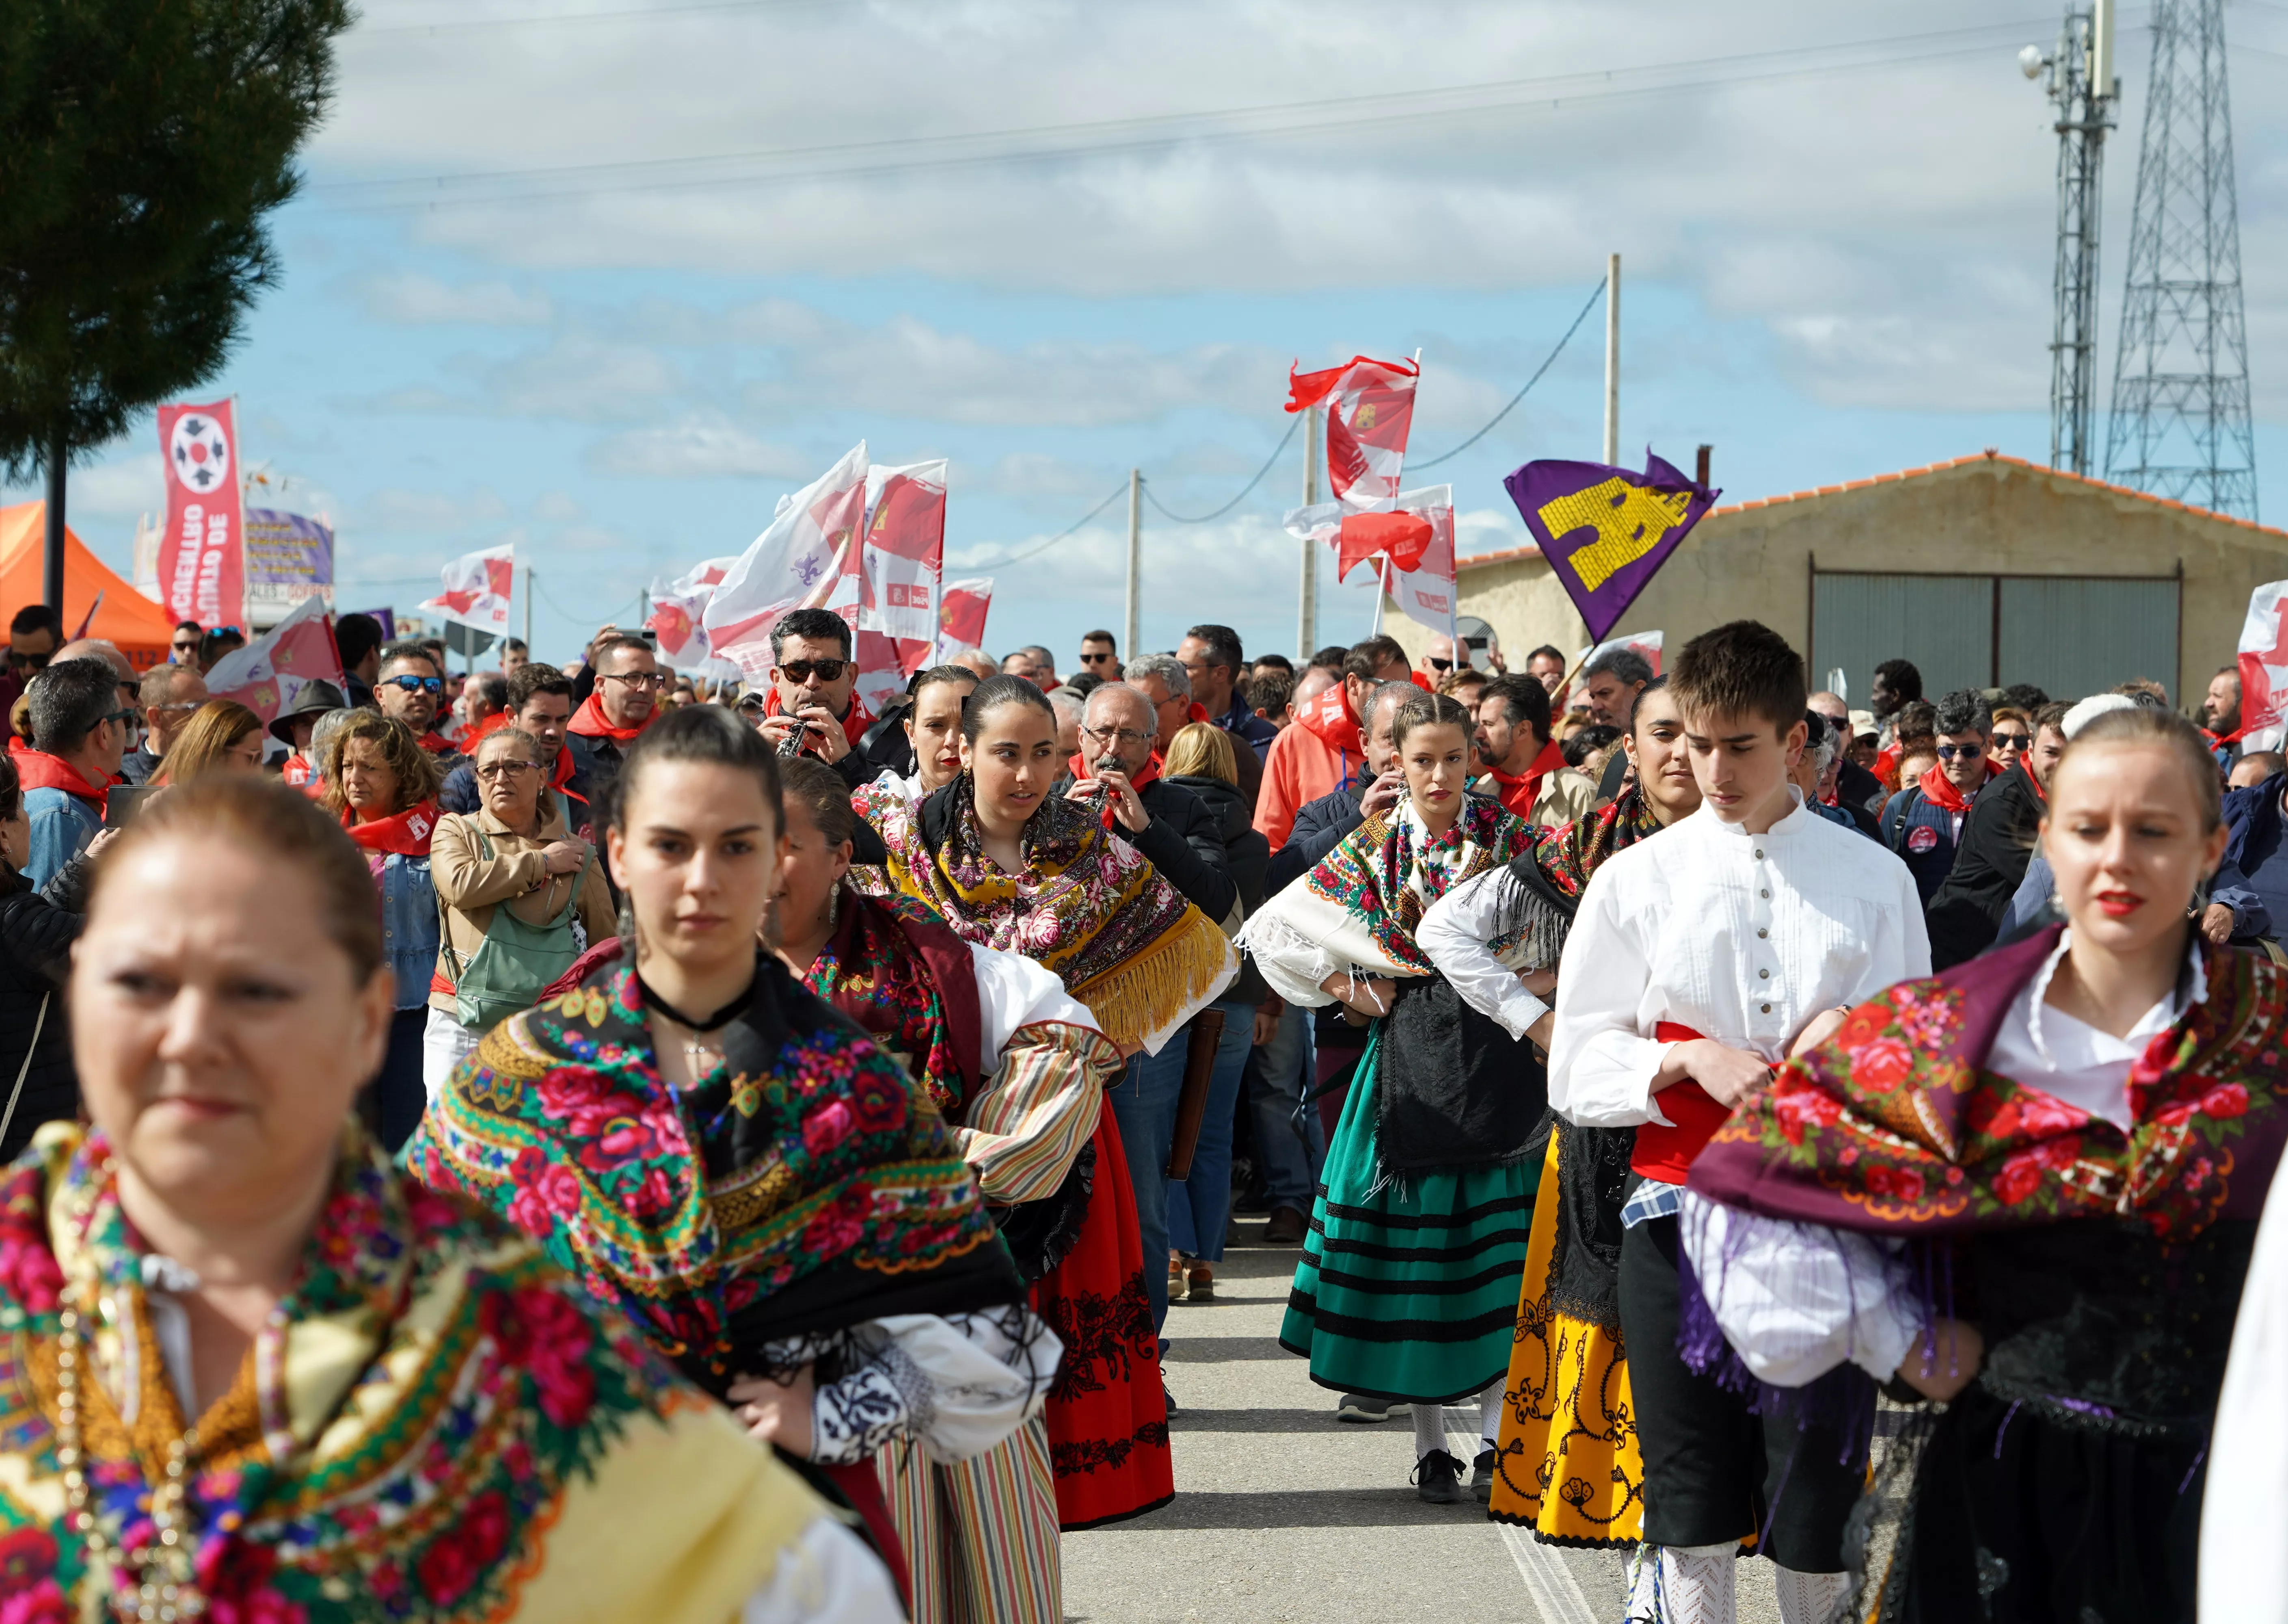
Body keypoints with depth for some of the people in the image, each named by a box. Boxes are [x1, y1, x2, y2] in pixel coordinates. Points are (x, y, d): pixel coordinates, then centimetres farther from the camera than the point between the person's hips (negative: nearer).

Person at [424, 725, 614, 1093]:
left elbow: (606, 947, 14)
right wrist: (542, 862, -4)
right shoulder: (456, 831, 7)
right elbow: (460, 886, -15)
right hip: (464, 1030, -1)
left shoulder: (577, 854, 10)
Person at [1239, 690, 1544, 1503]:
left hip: (1496, 1046, 0)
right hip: (1412, 1051, 0)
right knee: (1415, 1227, 1)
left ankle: (1500, 1428, 3)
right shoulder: (1377, 846, 4)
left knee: (1500, 1228, -4)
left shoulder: (1506, 834, 5)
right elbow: (1273, 928, 5)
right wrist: (1350, 987, 2)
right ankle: (1431, 1443, 8)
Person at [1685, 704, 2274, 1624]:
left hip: (2209, 1486, 0)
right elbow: (1762, 1164, 1)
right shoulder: (1946, 1033, -3)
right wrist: (1902, 1339, -3)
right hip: (2001, 1474, 0)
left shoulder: (2269, 1031, -3)